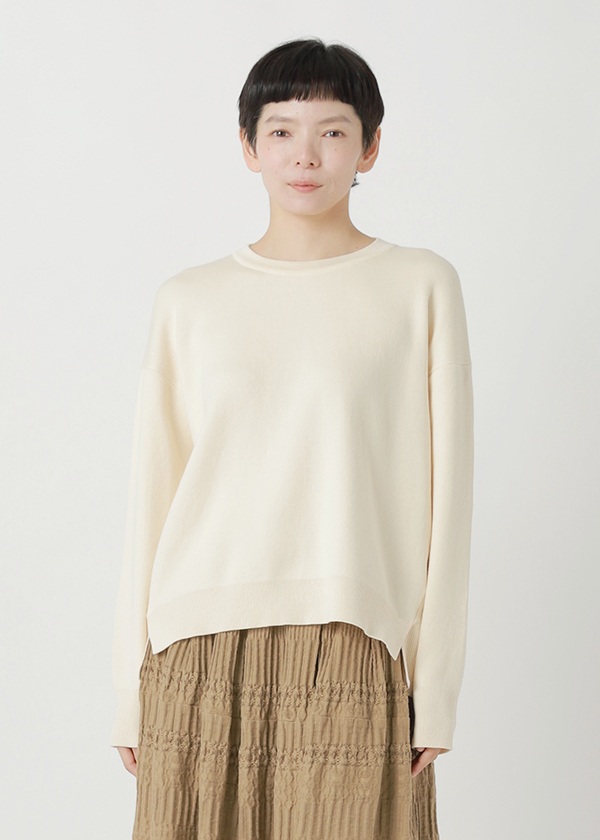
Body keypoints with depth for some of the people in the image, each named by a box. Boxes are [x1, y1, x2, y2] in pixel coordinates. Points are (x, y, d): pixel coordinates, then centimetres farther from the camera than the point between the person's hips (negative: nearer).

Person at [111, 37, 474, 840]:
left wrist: (436, 689, -2)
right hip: (203, 657, 2)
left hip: (351, 652, -1)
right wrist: (133, 693, 8)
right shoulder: (190, 300, 9)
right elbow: (153, 494, 10)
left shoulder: (420, 285, 4)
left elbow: (446, 492, 2)